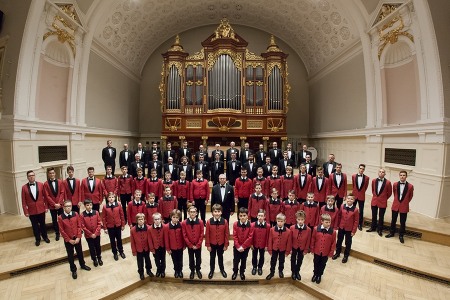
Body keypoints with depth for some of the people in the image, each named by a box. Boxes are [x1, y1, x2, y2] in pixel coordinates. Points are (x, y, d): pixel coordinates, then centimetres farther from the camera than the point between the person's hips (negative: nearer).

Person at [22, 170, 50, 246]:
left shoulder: (41, 185, -4)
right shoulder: (24, 187, -5)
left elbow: (45, 196, 0)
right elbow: (24, 201, -2)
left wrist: (46, 207, -1)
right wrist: (25, 211, -4)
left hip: (41, 209, 0)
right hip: (31, 210, 0)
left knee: (42, 224, 14)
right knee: (35, 226, 13)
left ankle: (45, 237, 32)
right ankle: (37, 239, 30)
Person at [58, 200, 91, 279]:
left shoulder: (76, 214, -8)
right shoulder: (60, 217, -14)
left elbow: (79, 226, -5)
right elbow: (62, 231, -10)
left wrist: (78, 237, -11)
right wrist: (69, 240, -11)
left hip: (77, 238, 2)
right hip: (68, 240, -2)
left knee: (80, 252, 18)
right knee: (70, 255, 13)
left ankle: (82, 265, 39)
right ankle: (73, 270, 31)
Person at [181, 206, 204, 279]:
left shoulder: (200, 222, -13)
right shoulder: (184, 223, -13)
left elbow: (202, 235, -9)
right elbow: (184, 236, -9)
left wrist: (197, 245, -11)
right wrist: (191, 245, -9)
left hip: (198, 245, 0)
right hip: (189, 245, 0)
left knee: (198, 258, 16)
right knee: (191, 259, 17)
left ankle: (198, 270, 39)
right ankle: (192, 271, 39)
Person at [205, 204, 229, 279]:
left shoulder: (225, 221, -17)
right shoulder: (209, 221, -18)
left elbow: (227, 234, -8)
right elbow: (207, 234, -10)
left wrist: (226, 245, -4)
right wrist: (208, 245, -7)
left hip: (221, 244, 0)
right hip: (212, 244, 0)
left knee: (220, 257, 22)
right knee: (212, 257, 19)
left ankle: (222, 269, 44)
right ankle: (211, 270, 42)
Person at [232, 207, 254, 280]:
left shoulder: (250, 225, -15)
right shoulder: (235, 224, -14)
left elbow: (250, 237, -14)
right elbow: (234, 236, -11)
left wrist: (243, 246, -15)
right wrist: (238, 246, -15)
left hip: (246, 247, 0)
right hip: (237, 247, 0)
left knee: (244, 260, 17)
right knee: (236, 260, 12)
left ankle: (242, 272, 40)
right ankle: (235, 272, 37)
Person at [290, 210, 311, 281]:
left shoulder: (308, 229, -21)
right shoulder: (292, 228, -21)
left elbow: (308, 241, -9)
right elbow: (290, 239, -11)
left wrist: (306, 250, -4)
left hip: (302, 248, 1)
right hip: (294, 247, 0)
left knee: (300, 260, 20)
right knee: (293, 260, 17)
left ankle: (297, 272, 43)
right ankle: (293, 272, 38)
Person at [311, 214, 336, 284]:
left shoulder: (333, 231, -16)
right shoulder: (316, 229, -16)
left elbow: (333, 243, -6)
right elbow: (313, 239, -5)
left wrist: (331, 253, -2)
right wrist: (312, 249, 0)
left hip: (326, 253, 0)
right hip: (317, 251, 0)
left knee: (322, 265, 20)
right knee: (316, 264, 19)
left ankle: (319, 276, 42)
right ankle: (315, 274, 43)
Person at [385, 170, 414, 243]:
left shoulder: (410, 186, -10)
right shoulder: (395, 184, -4)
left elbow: (410, 196, 6)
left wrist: (405, 202, 10)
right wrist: (397, 200, 12)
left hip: (404, 207, -2)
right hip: (395, 205, 2)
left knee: (403, 222, 9)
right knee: (393, 220, 13)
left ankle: (401, 236, 25)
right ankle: (391, 233, 29)